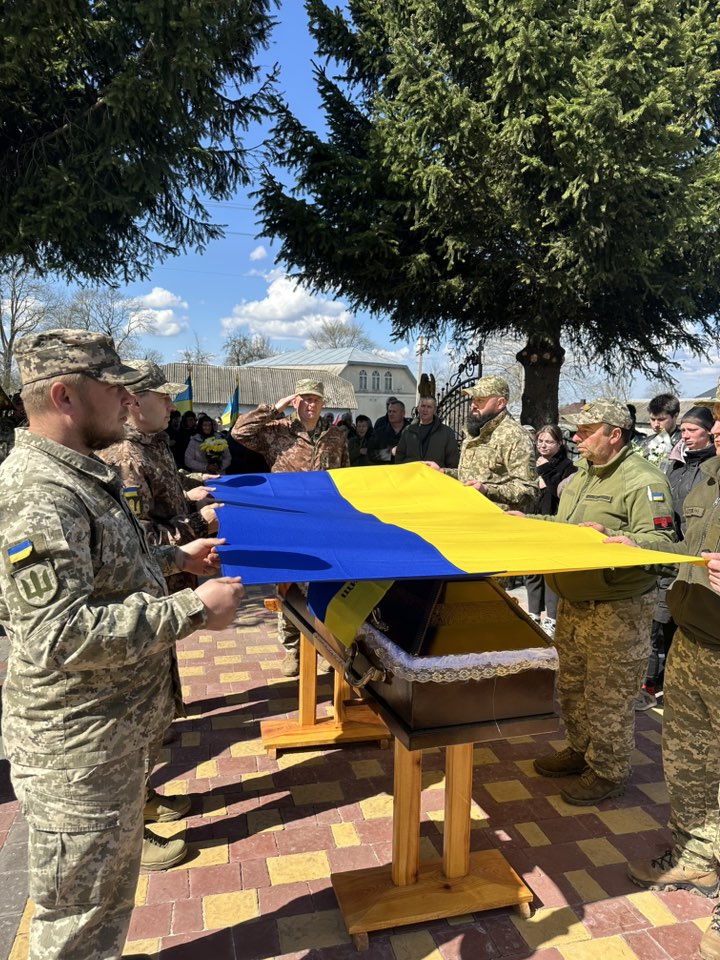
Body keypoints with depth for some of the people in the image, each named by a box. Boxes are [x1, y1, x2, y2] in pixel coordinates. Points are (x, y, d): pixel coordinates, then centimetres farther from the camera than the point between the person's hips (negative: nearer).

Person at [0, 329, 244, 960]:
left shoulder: (79, 475, 8)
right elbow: (61, 637, -32)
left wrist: (174, 559, 13)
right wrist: (193, 610, -28)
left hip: (117, 727, 10)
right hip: (76, 747, -10)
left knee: (111, 889, 28)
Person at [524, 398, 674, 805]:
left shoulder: (643, 480, -17)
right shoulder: (583, 472, 12)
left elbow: (660, 542, -24)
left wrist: (608, 537, -35)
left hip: (617, 611, -9)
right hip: (573, 603, 9)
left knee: (609, 697, 5)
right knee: (572, 686, 21)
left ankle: (609, 771, 24)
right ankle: (581, 751, 41)